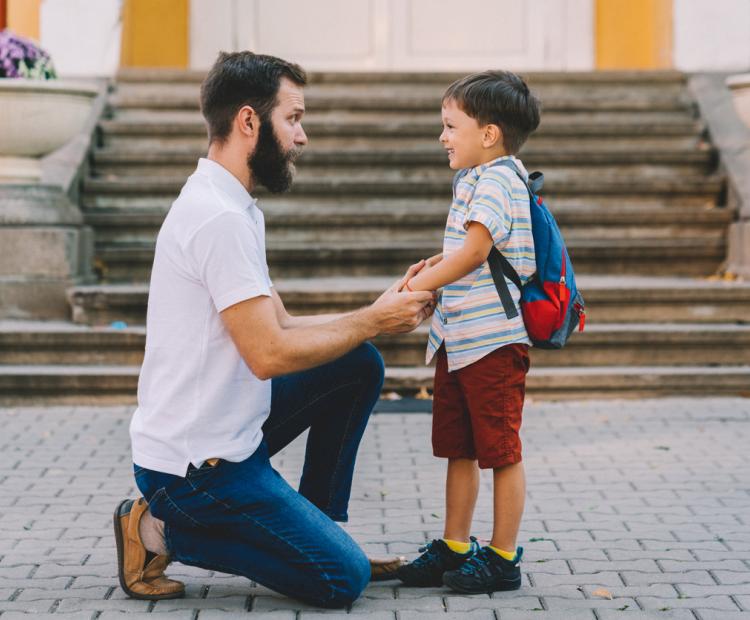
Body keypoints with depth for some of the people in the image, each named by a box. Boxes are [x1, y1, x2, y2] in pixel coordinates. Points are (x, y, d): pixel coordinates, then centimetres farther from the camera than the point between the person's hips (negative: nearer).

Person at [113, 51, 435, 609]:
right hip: (197, 461, -10)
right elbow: (270, 353, -23)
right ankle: (163, 530, -2)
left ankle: (318, 528, 15)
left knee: (360, 366, 10)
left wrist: (382, 314, 2)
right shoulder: (220, 218, -22)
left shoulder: (232, 208, 11)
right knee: (344, 578, -7)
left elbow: (281, 327, 11)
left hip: (230, 430, 10)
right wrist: (371, 321, -11)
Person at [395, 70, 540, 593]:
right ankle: (454, 548, 24)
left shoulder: (497, 179, -14)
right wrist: (438, 264, 12)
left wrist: (421, 284, -22)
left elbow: (474, 250, -25)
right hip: (458, 337, 10)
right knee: (458, 450, 15)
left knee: (502, 452, 0)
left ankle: (503, 558, 8)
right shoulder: (474, 179, 16)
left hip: (494, 340, -10)